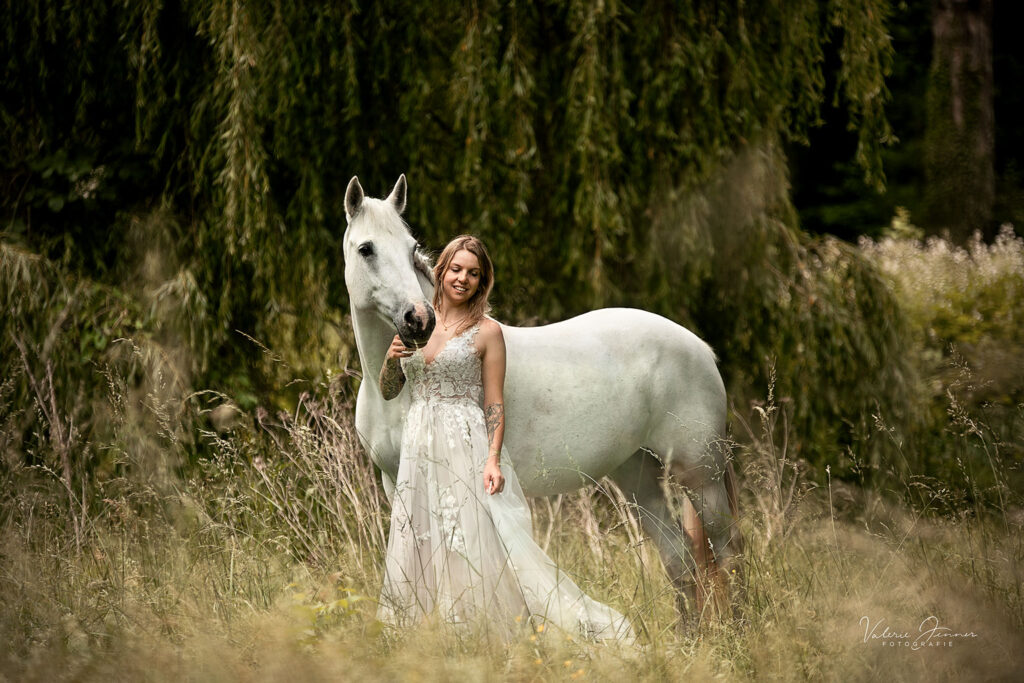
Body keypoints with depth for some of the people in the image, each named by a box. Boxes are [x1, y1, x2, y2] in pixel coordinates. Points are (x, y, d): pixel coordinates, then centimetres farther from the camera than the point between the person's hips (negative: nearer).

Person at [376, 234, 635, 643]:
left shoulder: (487, 332, -2)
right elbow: (388, 392, 14)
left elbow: (495, 405, -5)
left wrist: (493, 460, -16)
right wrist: (392, 357, -6)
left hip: (466, 448, -5)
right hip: (419, 449, 5)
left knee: (474, 546, -11)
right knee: (419, 547, 4)